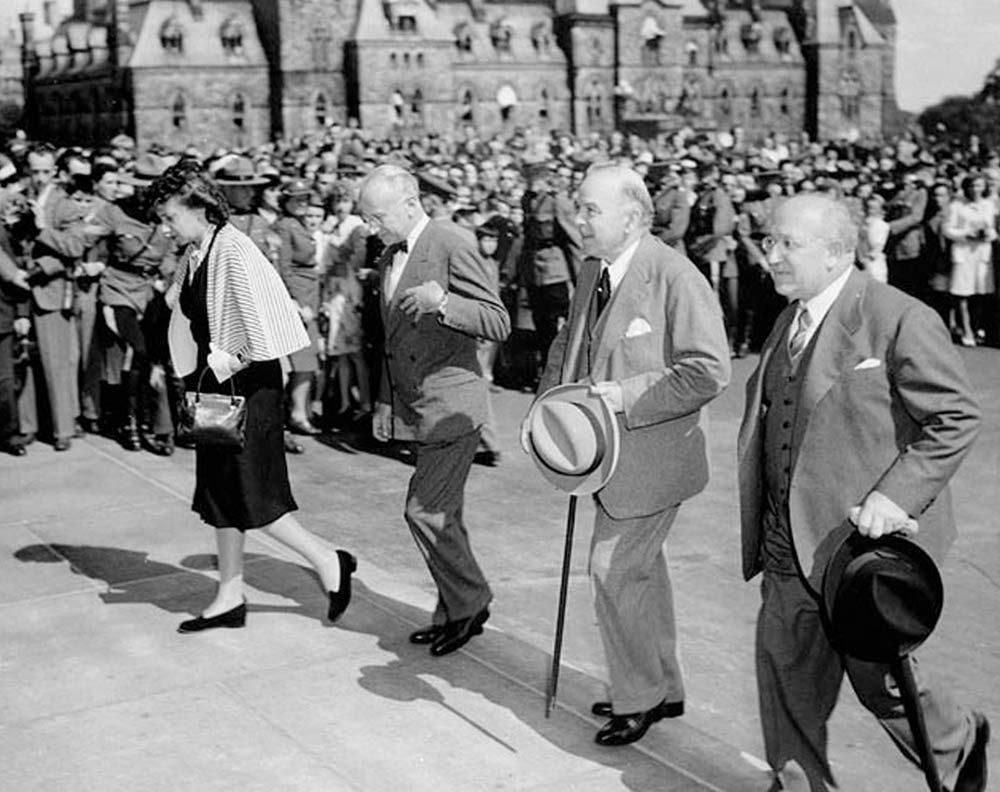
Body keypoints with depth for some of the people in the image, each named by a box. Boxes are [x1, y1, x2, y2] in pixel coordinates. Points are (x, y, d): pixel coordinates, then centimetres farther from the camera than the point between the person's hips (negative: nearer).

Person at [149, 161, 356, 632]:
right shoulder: (192, 258, 9)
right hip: (213, 384, 9)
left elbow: (268, 320, -24)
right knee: (218, 495, 12)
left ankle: (329, 562, 10)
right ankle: (230, 598, 22)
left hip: (247, 385, -9)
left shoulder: (234, 250, -17)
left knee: (249, 495, -5)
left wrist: (234, 356, -18)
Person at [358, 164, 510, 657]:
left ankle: (469, 602, 8)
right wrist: (385, 402, 18)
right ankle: (457, 612, 23)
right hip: (416, 408, 8)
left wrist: (442, 303, -30)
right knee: (442, 514, 13)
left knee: (424, 511, -10)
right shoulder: (389, 257, 13)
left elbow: (499, 324, -16)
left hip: (451, 406, -8)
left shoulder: (451, 247, -13)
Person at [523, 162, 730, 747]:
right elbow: (568, 346, 17)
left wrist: (625, 396, -25)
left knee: (614, 571, -4)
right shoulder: (593, 272, 6)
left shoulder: (675, 277, -19)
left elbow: (709, 372, -23)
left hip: (652, 456, -8)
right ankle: (664, 689, 36)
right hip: (610, 453, 8)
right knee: (642, 570, 19)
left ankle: (640, 699, 16)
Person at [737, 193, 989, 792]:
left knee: (877, 676, 7)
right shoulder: (793, 319, 10)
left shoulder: (900, 319, -15)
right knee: (786, 670, 10)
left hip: (867, 540, -7)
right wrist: (766, 526, 17)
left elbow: (957, 418, -15)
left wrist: (897, 496, -25)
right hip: (790, 543, 7)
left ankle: (958, 744, 37)